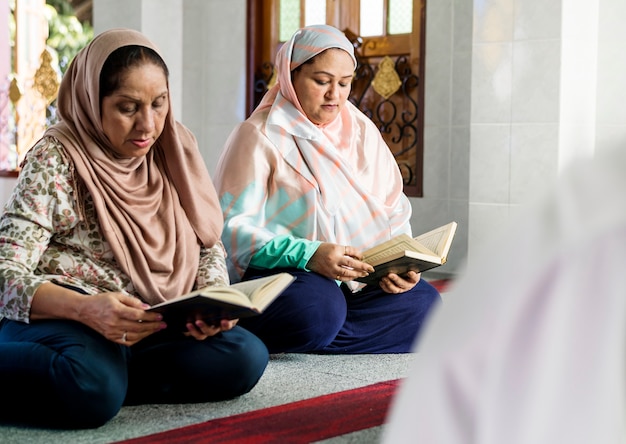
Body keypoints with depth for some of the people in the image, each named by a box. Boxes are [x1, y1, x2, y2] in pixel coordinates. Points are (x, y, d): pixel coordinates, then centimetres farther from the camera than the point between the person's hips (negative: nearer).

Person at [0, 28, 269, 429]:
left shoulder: (175, 149, 8)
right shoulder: (55, 159, -8)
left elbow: (210, 249, 13)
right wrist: (86, 309, -34)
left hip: (155, 325, 6)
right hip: (58, 317, -6)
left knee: (246, 357, -20)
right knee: (92, 387, -39)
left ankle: (107, 378, -12)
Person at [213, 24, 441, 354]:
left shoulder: (363, 132, 15)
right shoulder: (260, 137, -4)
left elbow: (394, 212, 12)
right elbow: (233, 227, -14)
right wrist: (307, 255, -27)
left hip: (360, 280, 7)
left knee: (423, 303, -20)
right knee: (317, 309, -38)